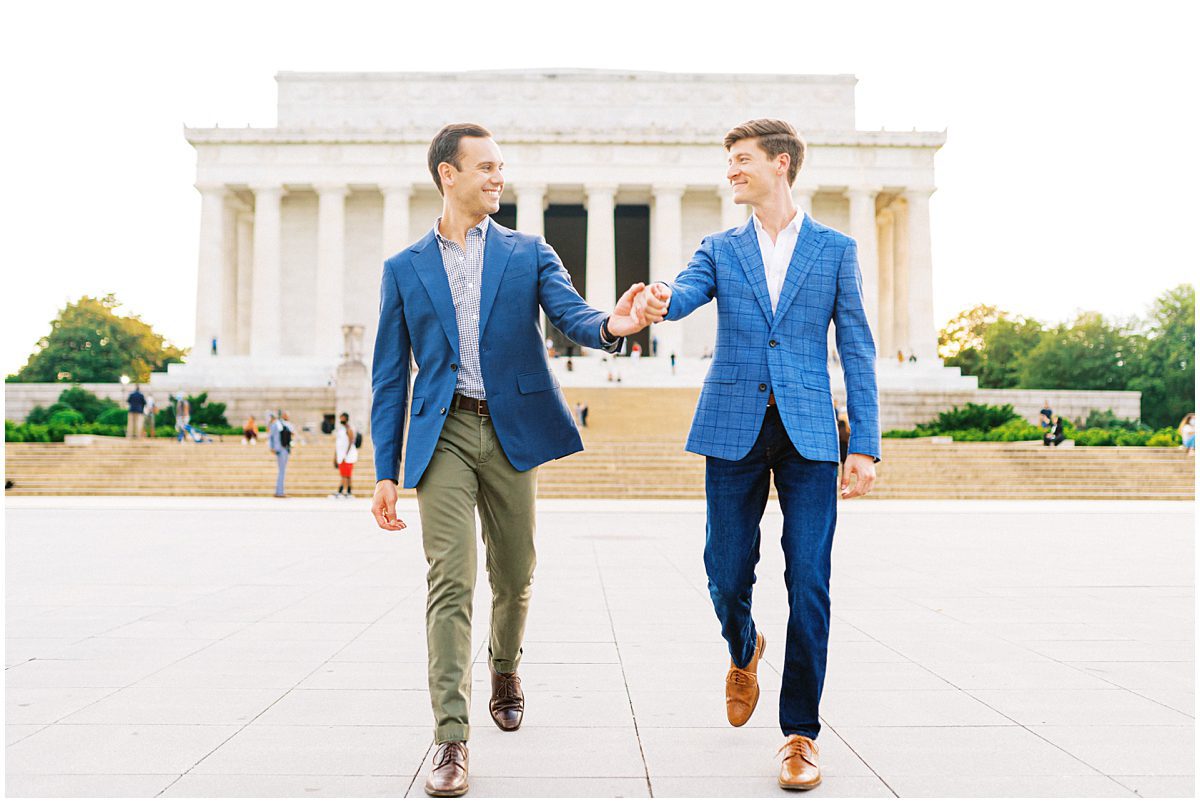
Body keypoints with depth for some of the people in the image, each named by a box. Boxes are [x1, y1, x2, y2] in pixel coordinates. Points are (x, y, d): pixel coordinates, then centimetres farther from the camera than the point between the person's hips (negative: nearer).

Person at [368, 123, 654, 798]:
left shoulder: (530, 253, 9)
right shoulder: (405, 269, 9)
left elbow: (571, 315, -8)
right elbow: (390, 378, 9)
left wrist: (611, 325, -33)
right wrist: (387, 471, 2)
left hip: (513, 429, 1)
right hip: (443, 433, -1)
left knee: (514, 576, 12)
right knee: (451, 582, -9)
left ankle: (506, 667, 42)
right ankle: (452, 740, -5)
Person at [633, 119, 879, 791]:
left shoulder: (835, 249, 8)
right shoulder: (721, 249, 13)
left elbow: (857, 350, 5)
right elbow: (687, 290, -8)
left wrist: (866, 446, -2)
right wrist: (659, 300, -34)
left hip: (809, 433, -1)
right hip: (734, 428, 2)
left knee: (809, 584, -4)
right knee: (727, 574, 4)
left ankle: (801, 732, 10)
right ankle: (744, 652, 39)